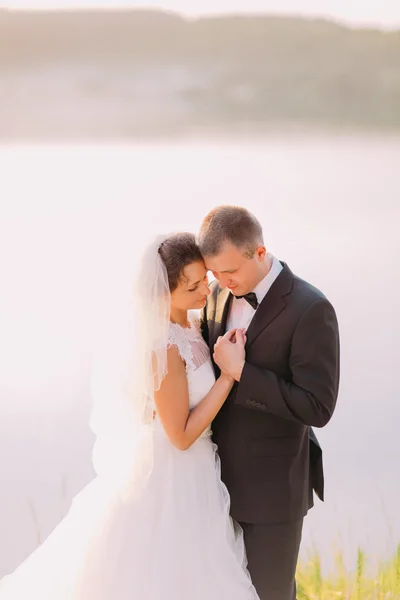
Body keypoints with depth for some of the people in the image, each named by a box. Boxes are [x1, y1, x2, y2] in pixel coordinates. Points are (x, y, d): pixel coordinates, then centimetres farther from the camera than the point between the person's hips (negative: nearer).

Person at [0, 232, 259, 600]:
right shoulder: (166, 347, -28)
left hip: (191, 471, 9)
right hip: (170, 478, -9)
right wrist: (231, 372, -25)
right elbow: (182, 435, -23)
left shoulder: (187, 324, -2)